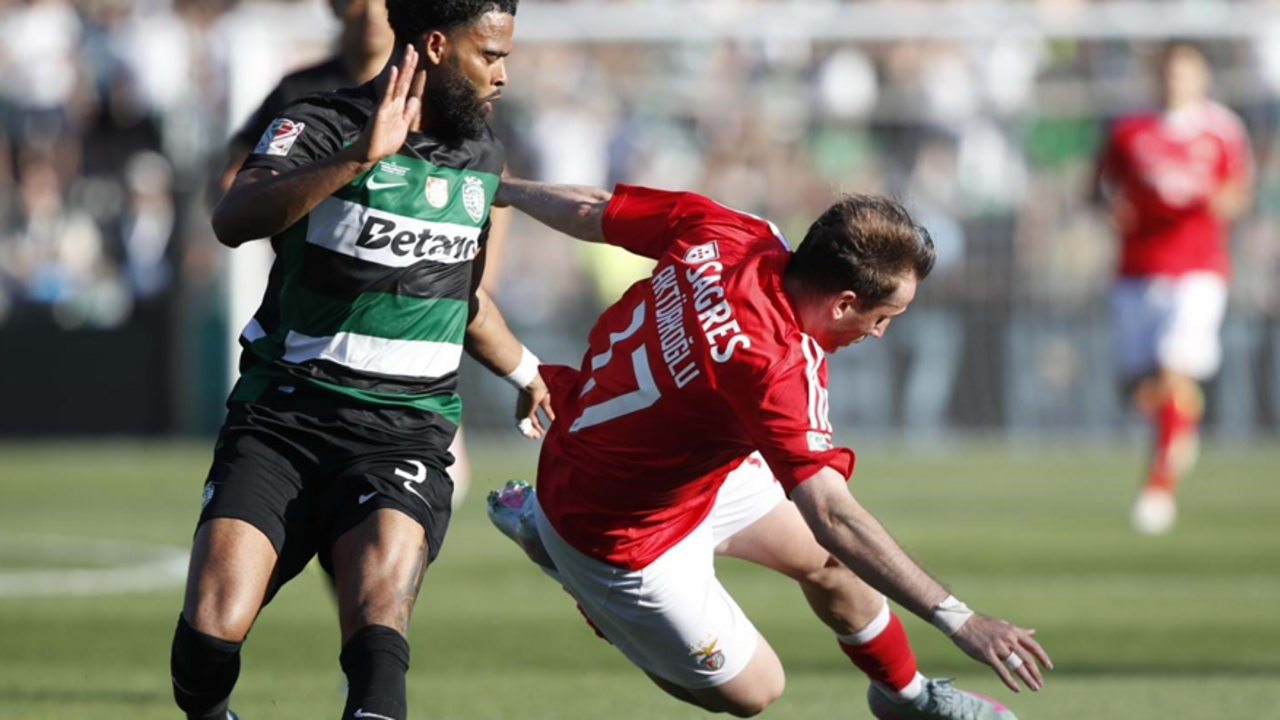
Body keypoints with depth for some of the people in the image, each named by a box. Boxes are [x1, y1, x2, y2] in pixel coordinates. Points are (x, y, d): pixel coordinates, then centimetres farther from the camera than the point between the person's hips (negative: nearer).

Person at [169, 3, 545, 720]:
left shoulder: (482, 156, 14)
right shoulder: (320, 128, -6)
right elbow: (234, 220, -28)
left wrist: (525, 371, 47)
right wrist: (358, 158, -40)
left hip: (401, 434, 3)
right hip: (282, 418, -3)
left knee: (379, 613, -27)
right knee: (210, 633, -16)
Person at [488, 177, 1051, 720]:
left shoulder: (720, 234, -18)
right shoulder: (776, 369, -39)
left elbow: (591, 212, -1)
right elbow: (832, 517, -43)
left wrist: (507, 190, 19)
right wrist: (957, 619, -43)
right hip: (625, 536, -9)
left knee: (829, 561, 18)